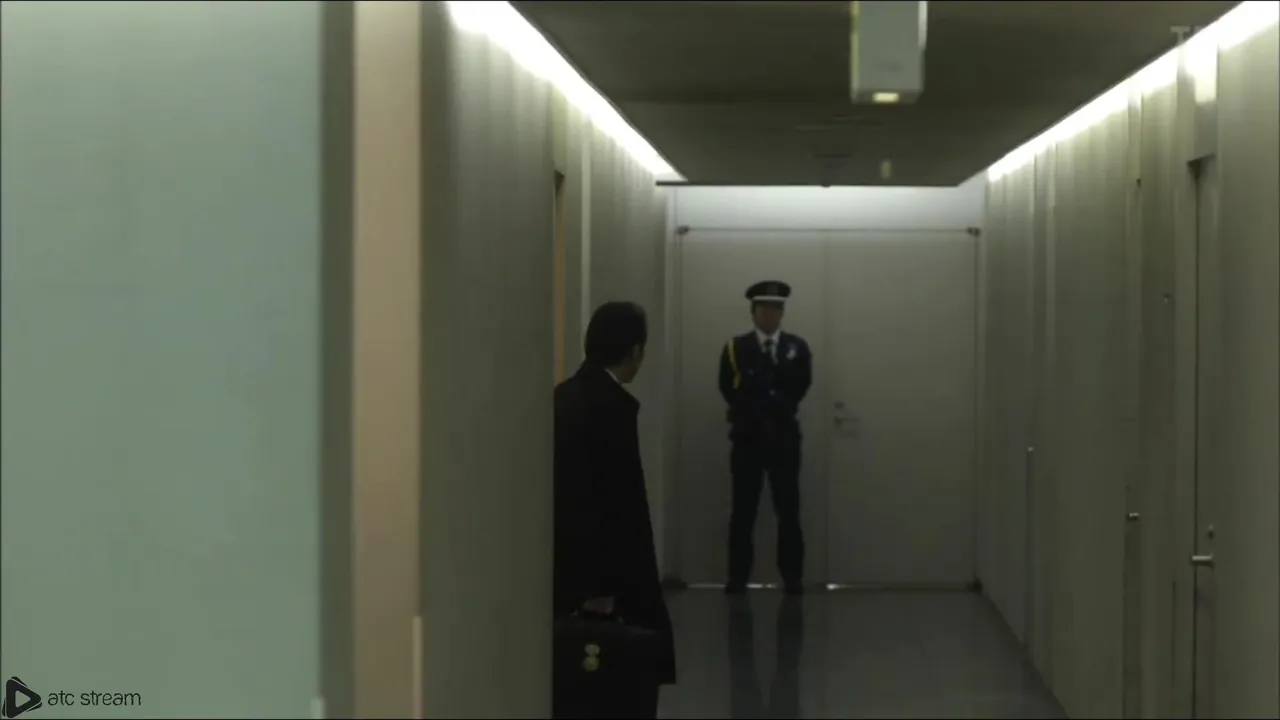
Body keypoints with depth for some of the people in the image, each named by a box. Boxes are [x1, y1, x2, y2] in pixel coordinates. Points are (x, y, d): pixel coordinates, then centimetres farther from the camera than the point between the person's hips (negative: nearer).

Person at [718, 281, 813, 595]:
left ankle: (793, 576, 4)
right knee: (743, 510, 1)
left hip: (784, 437, 1)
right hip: (747, 437, -1)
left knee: (788, 510, 0)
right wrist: (758, 414, -5)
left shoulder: (797, 347, 7)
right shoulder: (736, 348, 3)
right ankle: (738, 576, 4)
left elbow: (801, 385, 1)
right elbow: (729, 389, -3)